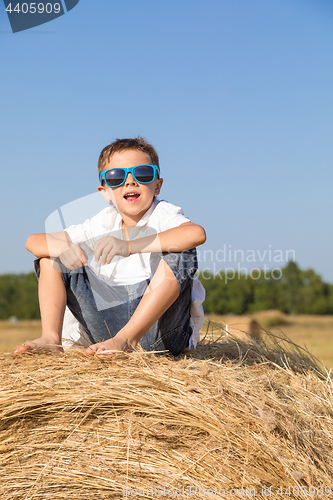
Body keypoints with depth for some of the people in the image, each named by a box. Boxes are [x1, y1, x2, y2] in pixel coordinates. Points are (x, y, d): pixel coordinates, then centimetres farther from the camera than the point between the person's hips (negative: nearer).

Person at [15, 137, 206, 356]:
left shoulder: (163, 214, -8)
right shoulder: (103, 224, 6)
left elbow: (197, 233, -35)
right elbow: (33, 242, 4)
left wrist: (128, 246, -40)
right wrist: (64, 247, -21)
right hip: (110, 324, 5)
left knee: (178, 254, -31)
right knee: (52, 256, 5)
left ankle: (126, 338, -31)